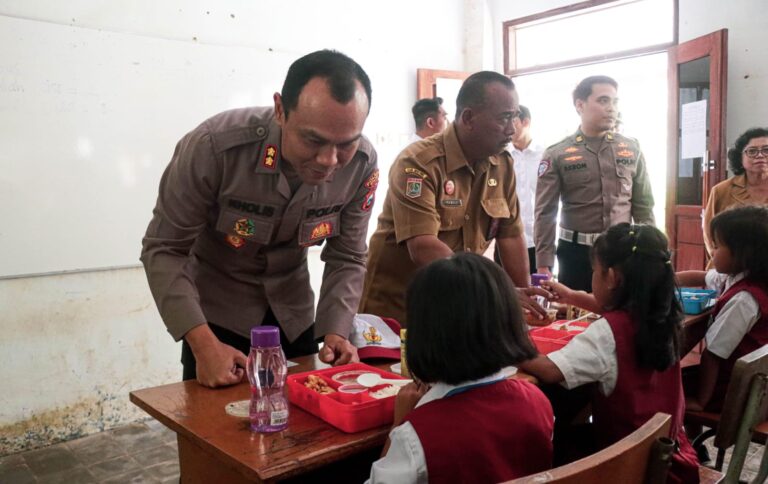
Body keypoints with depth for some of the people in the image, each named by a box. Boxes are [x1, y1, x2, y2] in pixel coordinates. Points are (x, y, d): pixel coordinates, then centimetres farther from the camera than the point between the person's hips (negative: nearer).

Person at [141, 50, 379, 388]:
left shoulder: (362, 165, -20)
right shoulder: (214, 146, -30)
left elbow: (347, 258, -9)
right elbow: (164, 250, -22)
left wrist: (334, 331, -22)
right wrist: (204, 344, -31)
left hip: (294, 314, 4)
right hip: (217, 311, -3)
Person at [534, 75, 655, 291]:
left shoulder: (632, 150, 6)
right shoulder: (557, 155, -3)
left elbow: (643, 207, 10)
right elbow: (545, 213, -5)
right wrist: (543, 265, -11)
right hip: (576, 252, -2)